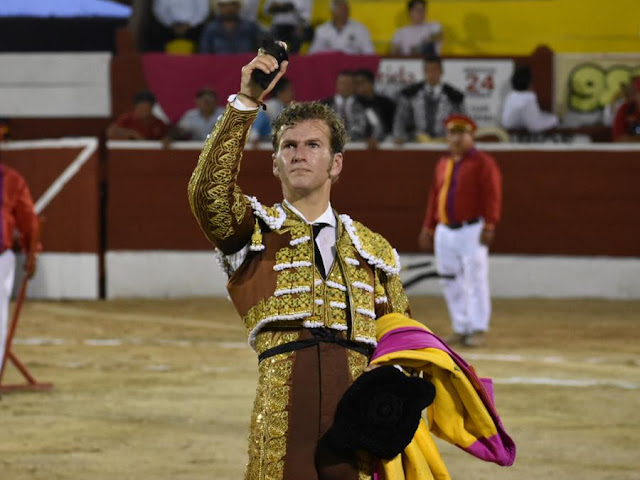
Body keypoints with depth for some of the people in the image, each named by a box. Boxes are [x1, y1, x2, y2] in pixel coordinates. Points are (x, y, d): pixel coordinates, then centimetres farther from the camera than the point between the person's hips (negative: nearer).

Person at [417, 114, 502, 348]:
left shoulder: (483, 163, -3)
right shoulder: (442, 164, 16)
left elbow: (493, 196, -10)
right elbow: (434, 197, 21)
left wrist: (489, 226, -19)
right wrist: (428, 228, 18)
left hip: (472, 230, -7)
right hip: (444, 232, 7)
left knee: (476, 280, -7)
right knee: (451, 284, 7)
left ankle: (478, 330, -5)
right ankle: (460, 329, 14)